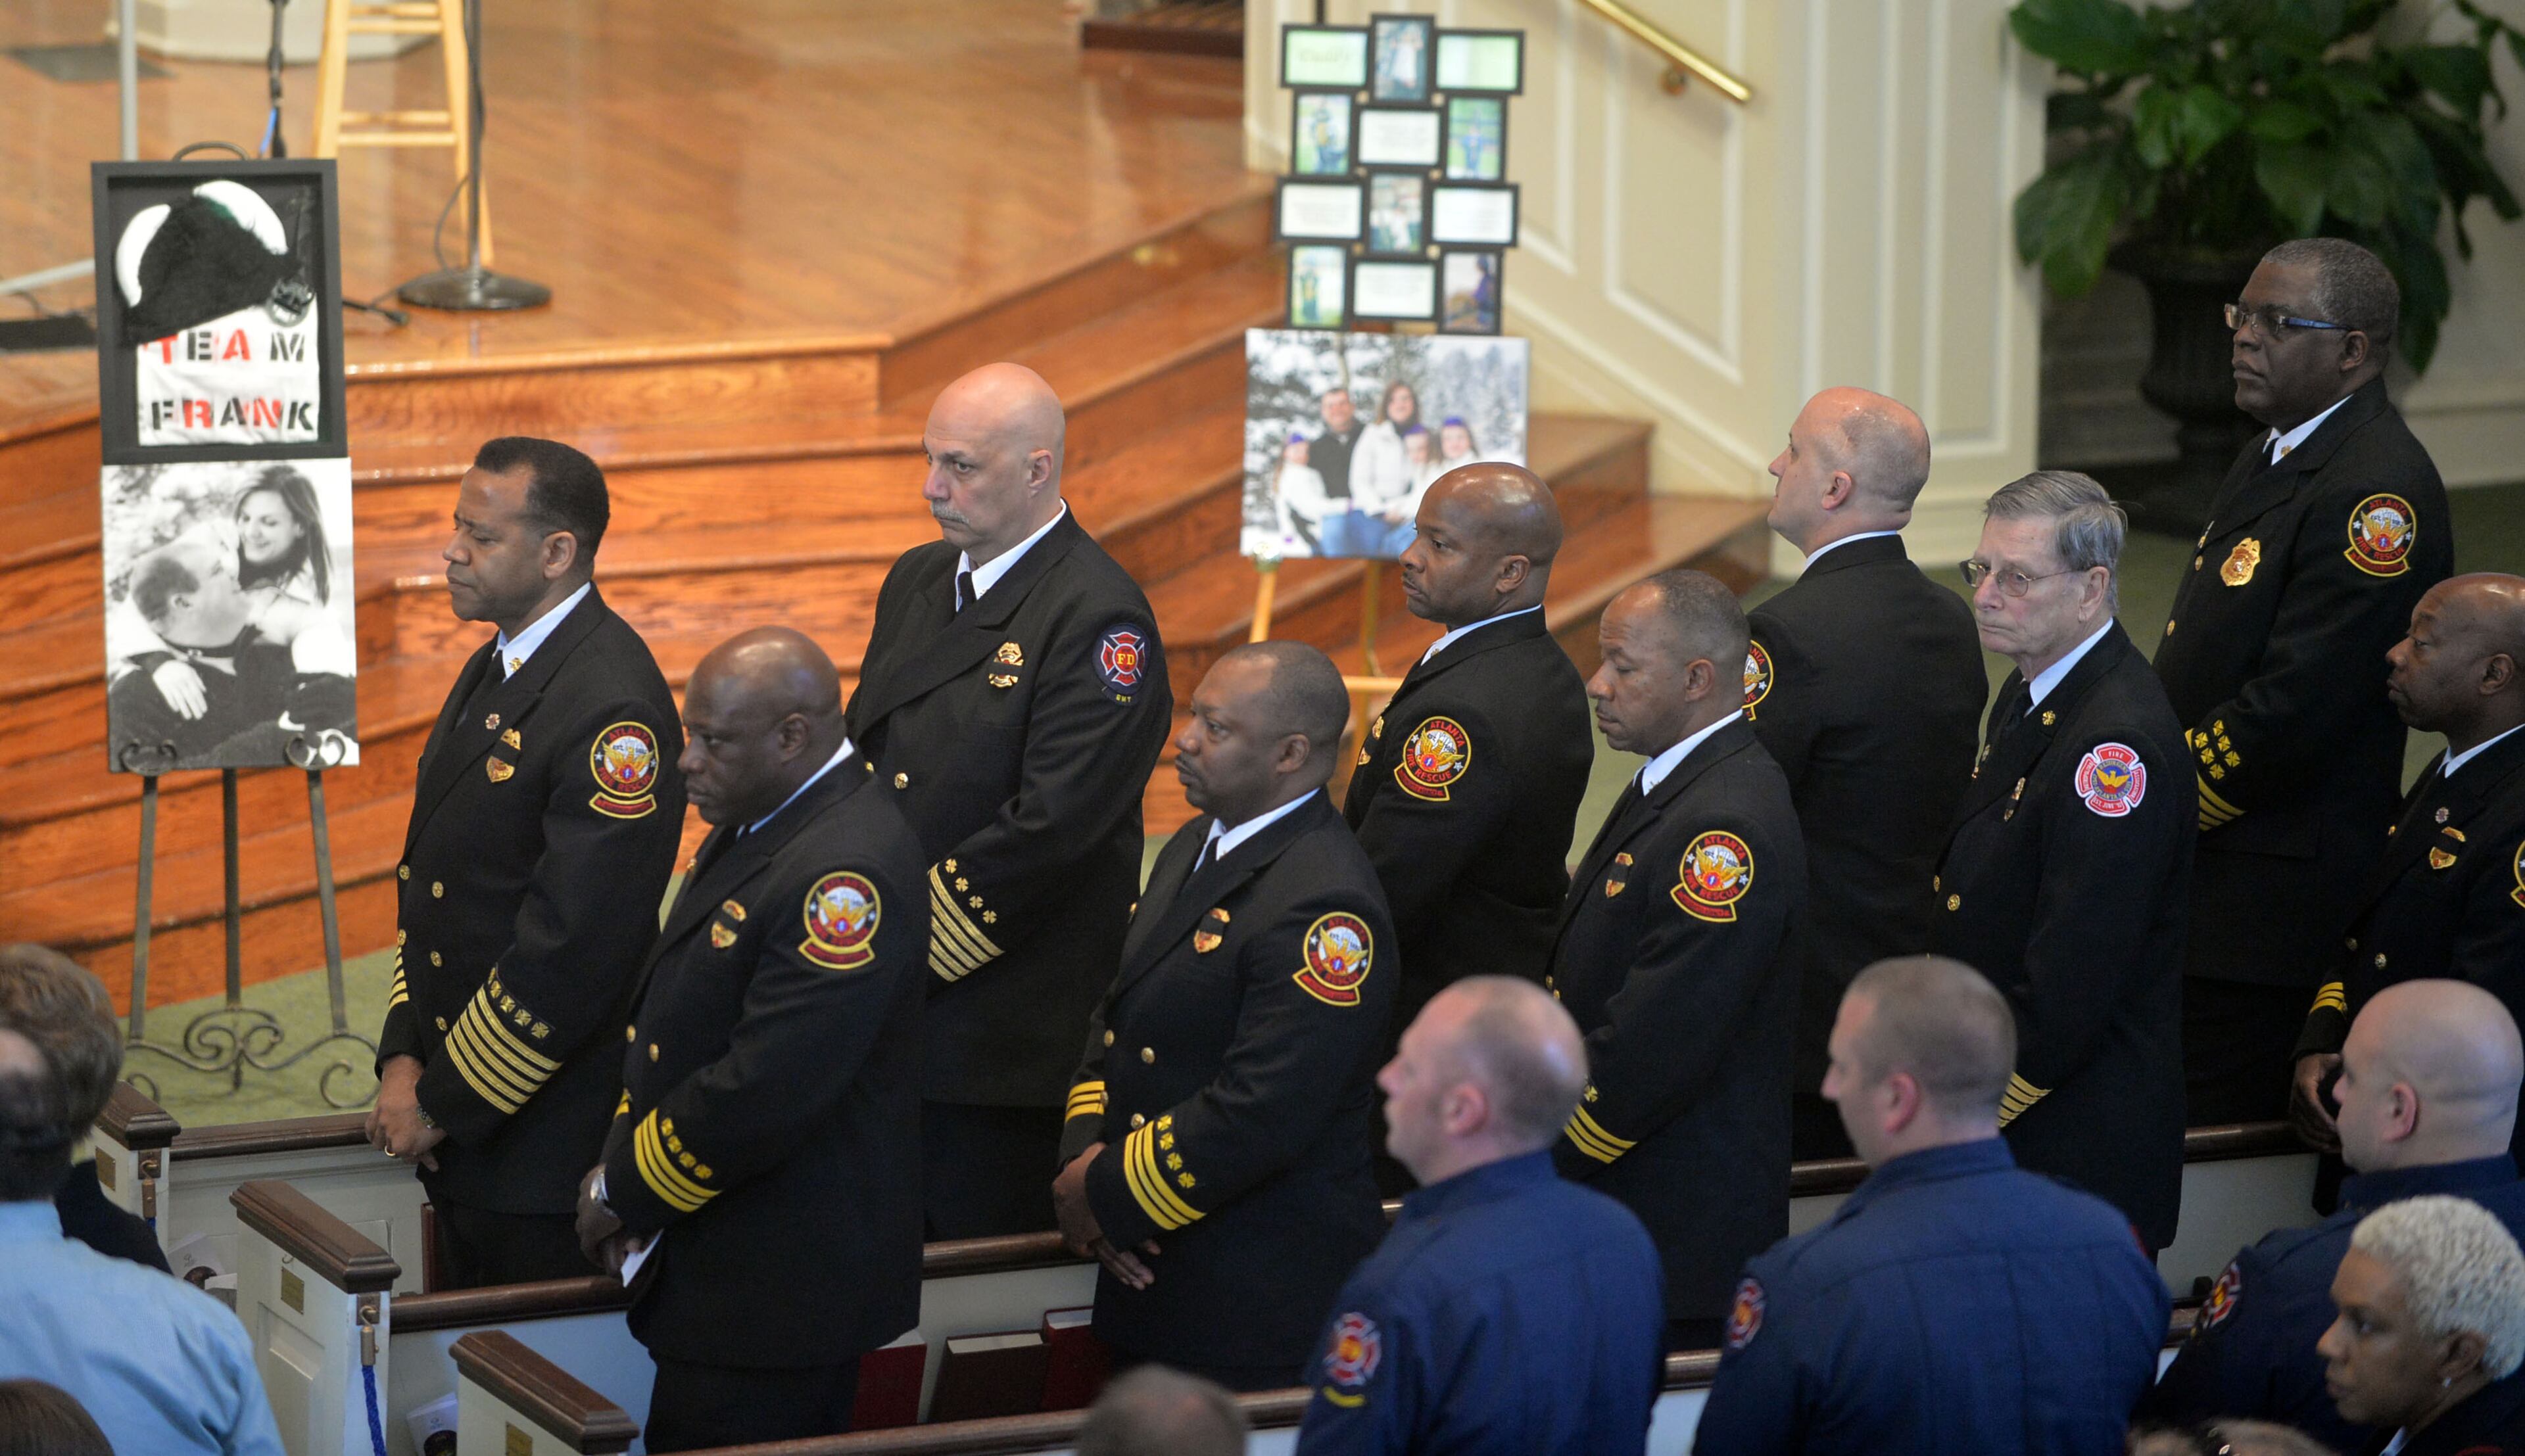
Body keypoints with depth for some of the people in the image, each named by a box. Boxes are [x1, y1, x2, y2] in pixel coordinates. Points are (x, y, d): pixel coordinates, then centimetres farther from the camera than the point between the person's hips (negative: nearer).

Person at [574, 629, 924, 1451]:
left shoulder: (849, 872, -23)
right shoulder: (752, 827, 11)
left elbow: (768, 1084, -27)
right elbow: (678, 1011, 19)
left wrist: (623, 1191, -14)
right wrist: (623, 1163, 5)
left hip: (783, 1284, -10)